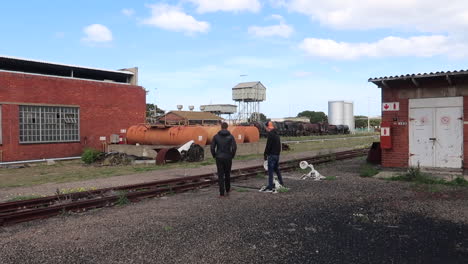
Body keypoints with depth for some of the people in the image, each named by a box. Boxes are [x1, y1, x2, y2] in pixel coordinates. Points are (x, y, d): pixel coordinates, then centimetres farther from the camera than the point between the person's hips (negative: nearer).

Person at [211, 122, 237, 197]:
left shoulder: (216, 136, -1)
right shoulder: (230, 136, -3)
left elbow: (212, 147, -6)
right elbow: (234, 147, -12)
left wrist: (214, 156, 7)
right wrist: (232, 156, 2)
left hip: (219, 158, 0)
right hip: (228, 158, 0)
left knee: (220, 175, 3)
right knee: (227, 174, 17)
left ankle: (221, 193, 2)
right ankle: (227, 191, 29)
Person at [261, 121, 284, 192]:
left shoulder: (270, 134, -15)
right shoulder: (276, 134, 14)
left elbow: (268, 146, -18)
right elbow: (279, 145, 19)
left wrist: (265, 154, -10)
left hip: (272, 155, -9)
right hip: (277, 154, 9)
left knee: (270, 171, -7)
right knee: (277, 169, 20)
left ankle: (270, 187, -7)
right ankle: (281, 183, 27)